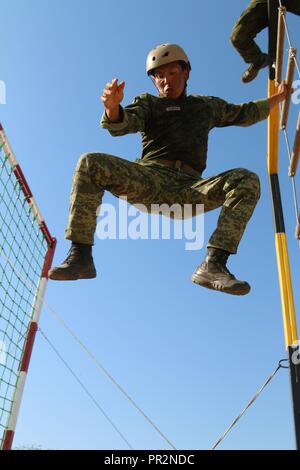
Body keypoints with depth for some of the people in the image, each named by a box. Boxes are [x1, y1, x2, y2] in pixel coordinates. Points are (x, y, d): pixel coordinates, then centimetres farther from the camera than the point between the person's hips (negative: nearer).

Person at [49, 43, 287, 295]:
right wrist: (113, 108, -24)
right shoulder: (148, 102, 21)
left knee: (247, 180, -22)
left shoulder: (208, 105, 31)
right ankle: (81, 255, -26)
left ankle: (213, 265, -35)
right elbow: (122, 125, -1)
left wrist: (278, 97, 49)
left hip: (187, 190, 2)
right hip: (148, 178, -1)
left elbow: (245, 113, 46)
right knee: (91, 163, -26)